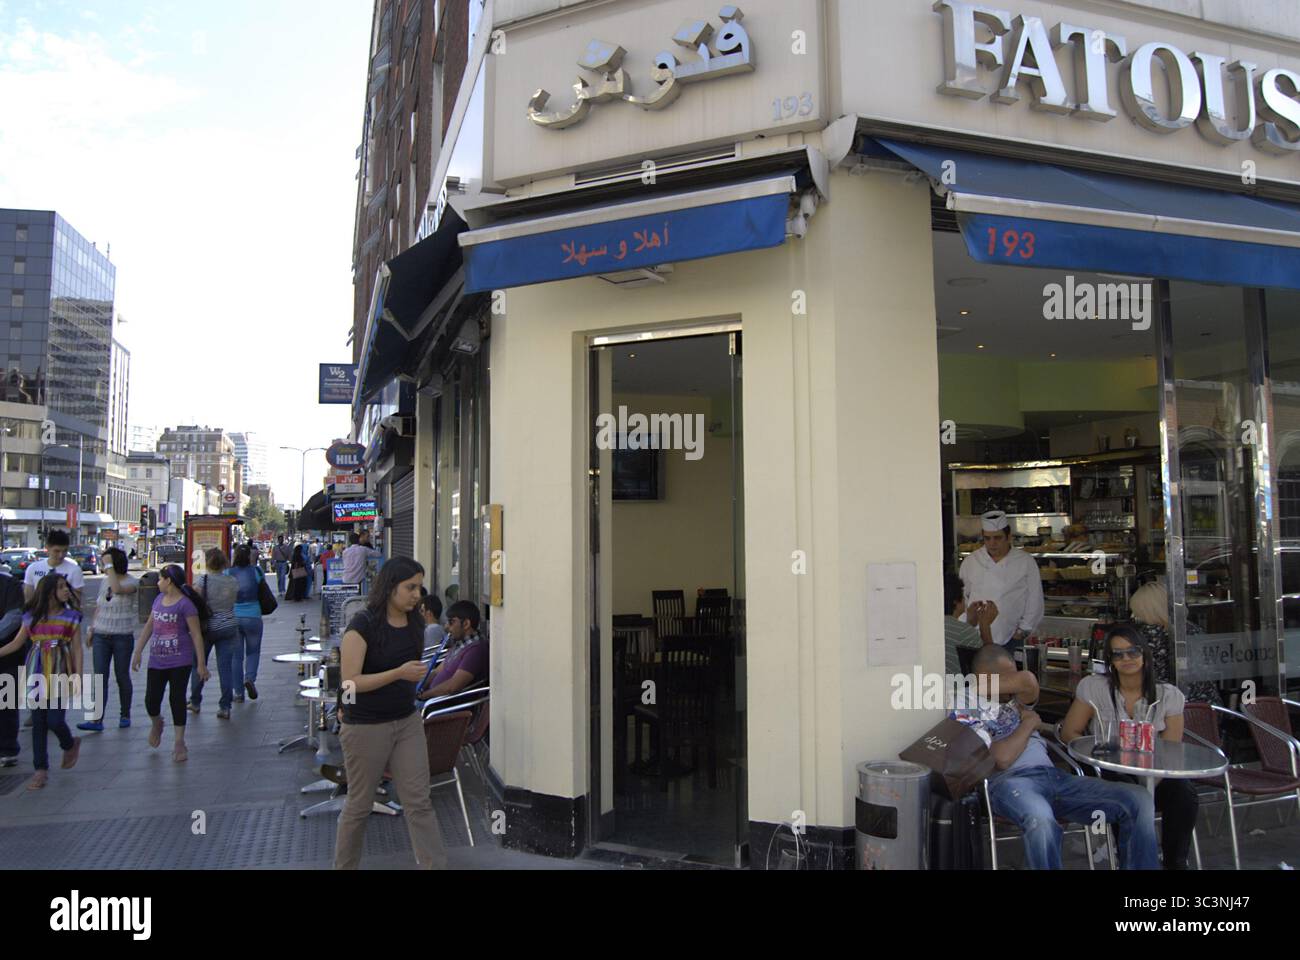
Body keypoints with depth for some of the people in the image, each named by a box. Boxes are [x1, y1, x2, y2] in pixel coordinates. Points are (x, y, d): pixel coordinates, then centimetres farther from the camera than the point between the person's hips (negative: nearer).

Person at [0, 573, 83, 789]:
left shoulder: (72, 617, 1)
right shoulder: (32, 617, 4)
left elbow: (77, 649, 0)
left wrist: (78, 675, -6)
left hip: (60, 673, -2)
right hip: (37, 673, 2)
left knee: (54, 720, -8)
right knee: (38, 722, 4)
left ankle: (70, 745, 25)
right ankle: (41, 769, 14)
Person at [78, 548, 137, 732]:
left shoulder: (131, 582, -10)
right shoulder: (106, 580, 10)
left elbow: (117, 589, -33)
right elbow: (99, 606, 19)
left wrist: (109, 566, -25)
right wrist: (91, 628, 15)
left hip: (122, 636, -5)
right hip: (101, 635, 5)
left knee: (122, 677, 5)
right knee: (100, 677, -2)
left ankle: (125, 715, 19)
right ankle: (97, 719, -5)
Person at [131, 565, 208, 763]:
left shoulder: (185, 604, -12)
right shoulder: (159, 600, 9)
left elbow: (196, 635, -12)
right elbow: (148, 627, 18)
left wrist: (201, 664, -14)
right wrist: (137, 652, 16)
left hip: (180, 661, -6)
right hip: (157, 661, 6)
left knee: (177, 699, -1)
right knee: (151, 700, 5)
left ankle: (179, 742, 10)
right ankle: (157, 723, 38)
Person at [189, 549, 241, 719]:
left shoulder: (203, 580, -11)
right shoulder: (232, 583, -1)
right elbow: (234, 602, 5)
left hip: (206, 627, -2)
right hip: (228, 627, 2)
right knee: (225, 667, 4)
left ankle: (195, 703, 26)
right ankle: (225, 707, 2)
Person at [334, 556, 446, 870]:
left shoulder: (415, 623, 3)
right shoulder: (363, 625, -17)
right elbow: (350, 682, -21)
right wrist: (399, 673, -26)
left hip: (407, 722, 5)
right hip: (366, 727, -5)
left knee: (419, 802, 3)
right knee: (359, 806, 11)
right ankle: (344, 866, 31)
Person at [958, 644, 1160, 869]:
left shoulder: (1014, 698, 25)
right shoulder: (965, 710, 4)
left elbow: (1028, 681, -3)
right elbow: (1002, 759, -11)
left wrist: (979, 684, 8)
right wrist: (1028, 723, 5)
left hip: (1055, 776, 7)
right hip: (1010, 781, -7)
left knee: (1139, 799, -10)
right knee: (1041, 820, -43)